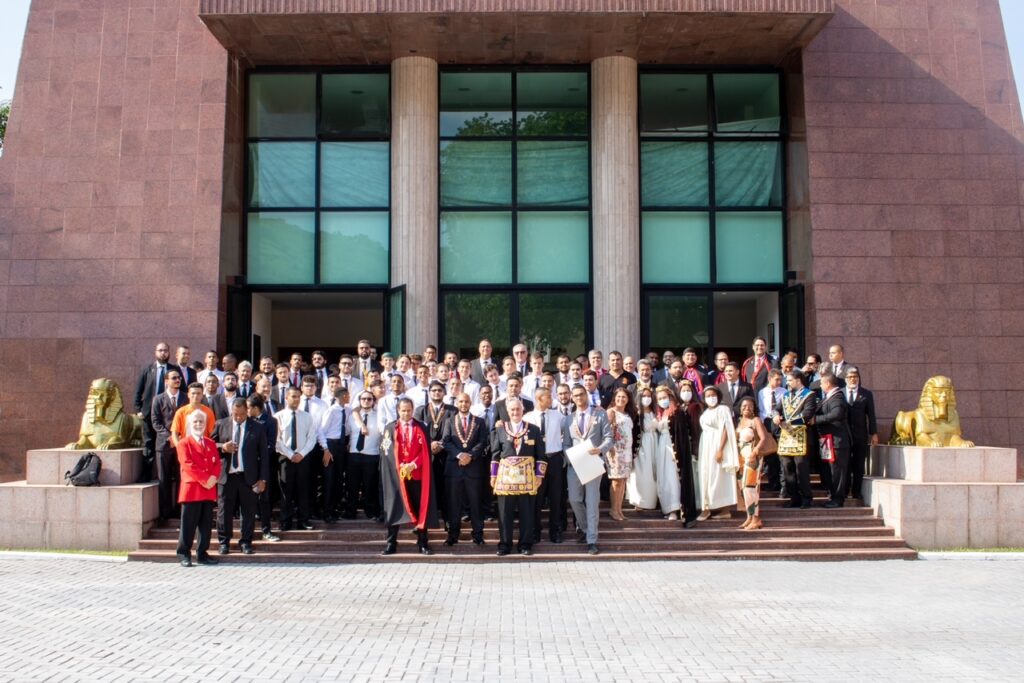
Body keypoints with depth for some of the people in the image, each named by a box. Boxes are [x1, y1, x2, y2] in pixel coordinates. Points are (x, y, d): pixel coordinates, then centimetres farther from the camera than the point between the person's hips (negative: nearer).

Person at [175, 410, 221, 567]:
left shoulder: (211, 444, 17)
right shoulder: (183, 443, 0)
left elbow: (217, 463, 9)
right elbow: (187, 465, -11)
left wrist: (213, 477, -11)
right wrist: (204, 479, -18)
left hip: (209, 490, 5)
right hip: (191, 489, -5)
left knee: (206, 523, 8)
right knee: (189, 524, -2)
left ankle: (202, 554, 15)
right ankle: (184, 554, 6)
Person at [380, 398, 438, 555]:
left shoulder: (421, 428, 7)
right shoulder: (390, 428, 6)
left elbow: (425, 451, 1)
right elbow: (386, 451, 0)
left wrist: (413, 465, -13)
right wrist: (399, 467, -12)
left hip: (417, 474, 1)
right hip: (396, 474, 0)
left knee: (420, 508, 3)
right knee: (394, 508, 1)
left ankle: (423, 544, 9)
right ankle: (390, 544, 6)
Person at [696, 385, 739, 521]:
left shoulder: (723, 409, -6)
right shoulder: (705, 413, 15)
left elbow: (725, 430, -13)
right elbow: (703, 431, 12)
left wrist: (720, 449, -21)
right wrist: (699, 451, 4)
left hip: (717, 445, -7)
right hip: (706, 447, 7)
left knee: (718, 476, -5)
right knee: (706, 476, 4)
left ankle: (723, 509, -2)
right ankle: (706, 507, 5)